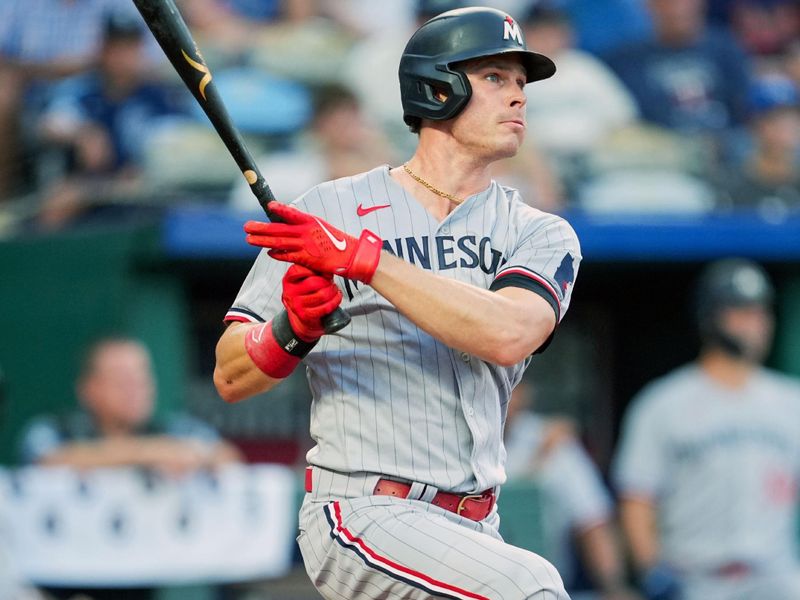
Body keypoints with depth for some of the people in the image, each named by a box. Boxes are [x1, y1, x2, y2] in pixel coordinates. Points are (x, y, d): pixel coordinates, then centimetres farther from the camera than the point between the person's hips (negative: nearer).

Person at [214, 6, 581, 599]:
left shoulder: (542, 235, 7)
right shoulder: (329, 211, 3)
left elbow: (506, 335, -17)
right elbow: (231, 379, 2)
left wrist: (363, 258, -21)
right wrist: (291, 329, -20)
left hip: (472, 529, 5)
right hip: (361, 515, -5)